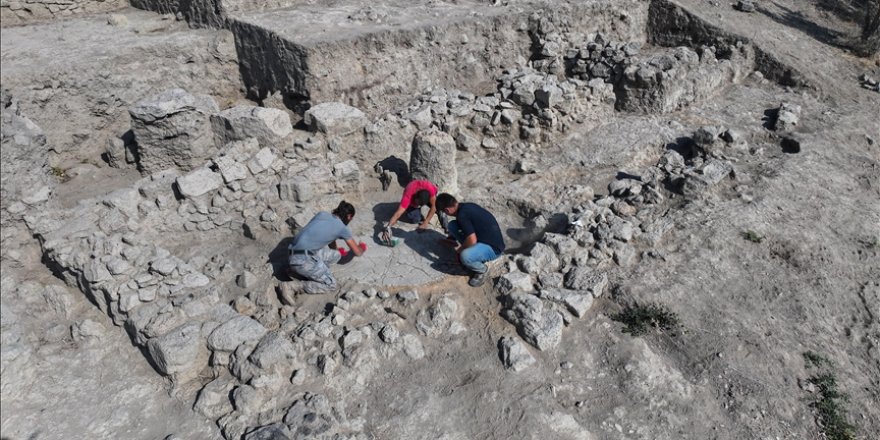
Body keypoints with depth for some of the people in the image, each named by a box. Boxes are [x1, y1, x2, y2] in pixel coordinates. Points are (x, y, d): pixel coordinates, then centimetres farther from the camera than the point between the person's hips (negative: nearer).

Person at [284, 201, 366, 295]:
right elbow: (358, 252, 13)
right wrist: (362, 248, 37)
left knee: (336, 255, 19)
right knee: (331, 284, 6)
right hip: (305, 260, -7)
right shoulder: (343, 228, 3)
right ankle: (293, 286, -8)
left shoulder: (322, 214, 18)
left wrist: (337, 251, 53)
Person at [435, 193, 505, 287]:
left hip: (493, 247, -9)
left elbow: (472, 240, -31)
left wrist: (459, 250, -10)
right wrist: (451, 238, 33)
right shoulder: (466, 206, 3)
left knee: (465, 256, -36)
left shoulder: (462, 215, -25)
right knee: (452, 225, 4)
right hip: (483, 238, 9)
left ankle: (482, 270, -3)